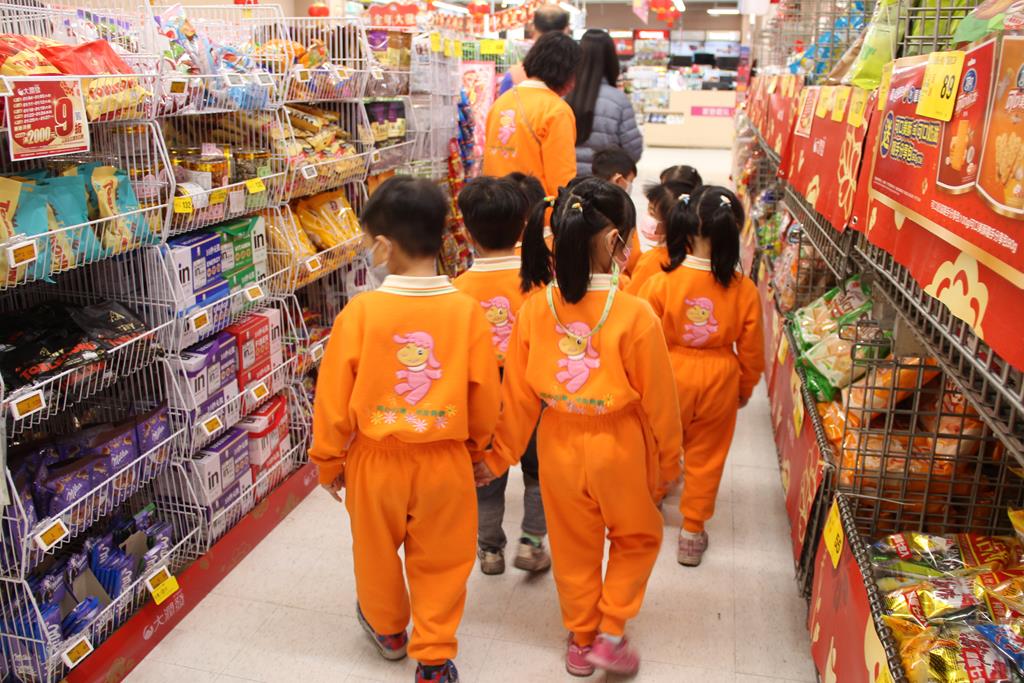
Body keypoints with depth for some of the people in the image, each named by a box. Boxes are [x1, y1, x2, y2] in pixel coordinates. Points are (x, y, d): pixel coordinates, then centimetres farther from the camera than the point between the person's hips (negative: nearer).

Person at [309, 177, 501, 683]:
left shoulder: (360, 311, -17)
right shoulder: (467, 310, -14)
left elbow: (333, 398, -10)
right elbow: (486, 399, -6)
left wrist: (328, 461, 7)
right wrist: (474, 445, 14)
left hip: (375, 460, 0)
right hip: (445, 461, 0)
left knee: (377, 551, 26)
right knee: (440, 563, 19)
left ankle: (387, 628, 49)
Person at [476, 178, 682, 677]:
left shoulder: (534, 309, -13)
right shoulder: (635, 315, -22)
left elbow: (517, 396, -5)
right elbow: (658, 400, -12)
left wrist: (501, 456, 8)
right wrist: (668, 462, 5)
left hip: (559, 446, 3)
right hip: (619, 448, -3)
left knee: (574, 547, 23)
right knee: (638, 538, 25)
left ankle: (580, 640, 39)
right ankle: (611, 632, 24)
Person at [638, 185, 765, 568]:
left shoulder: (659, 284, -19)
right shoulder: (744, 289, -14)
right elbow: (750, 350, -3)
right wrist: (745, 388, 15)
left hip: (669, 378, -1)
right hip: (719, 384, 1)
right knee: (706, 458, 17)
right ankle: (692, 532, 28)